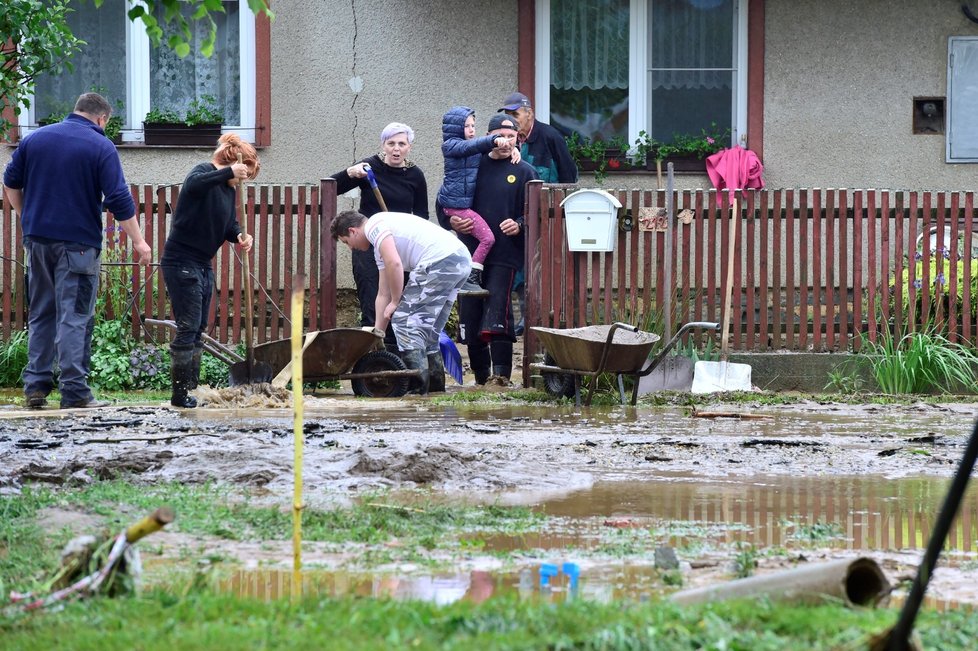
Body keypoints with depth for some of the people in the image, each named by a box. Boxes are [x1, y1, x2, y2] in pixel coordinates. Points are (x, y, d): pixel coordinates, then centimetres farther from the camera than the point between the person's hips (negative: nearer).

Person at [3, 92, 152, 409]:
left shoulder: (35, 138, 8)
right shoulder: (101, 147, -6)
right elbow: (119, 200, -10)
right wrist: (138, 241, -5)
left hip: (37, 240, 5)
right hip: (78, 242, -5)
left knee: (40, 315, 14)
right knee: (75, 317, -2)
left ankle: (35, 386, 11)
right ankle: (74, 391, -5)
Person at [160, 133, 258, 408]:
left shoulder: (229, 189, 15)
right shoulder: (204, 171, -12)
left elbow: (229, 224, 18)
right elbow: (194, 184, -36)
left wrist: (240, 236, -4)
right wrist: (229, 171, -44)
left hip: (203, 265, 10)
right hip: (181, 262, -10)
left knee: (198, 330, 12)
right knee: (188, 328, -11)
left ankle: (192, 389, 17)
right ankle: (180, 393, -7)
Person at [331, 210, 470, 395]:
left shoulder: (374, 226, 1)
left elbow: (394, 263, -14)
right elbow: (383, 294, 32)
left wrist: (395, 302, -2)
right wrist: (377, 333, 31)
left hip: (440, 261, -10)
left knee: (403, 318, -2)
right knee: (426, 326, 18)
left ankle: (417, 382, -4)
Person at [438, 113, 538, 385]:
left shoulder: (524, 172, 6)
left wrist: (519, 226, -14)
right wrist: (450, 220, -4)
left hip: (505, 254, -3)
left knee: (497, 309, -17)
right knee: (470, 312, 3)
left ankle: (501, 371, -18)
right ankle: (481, 374, 15)